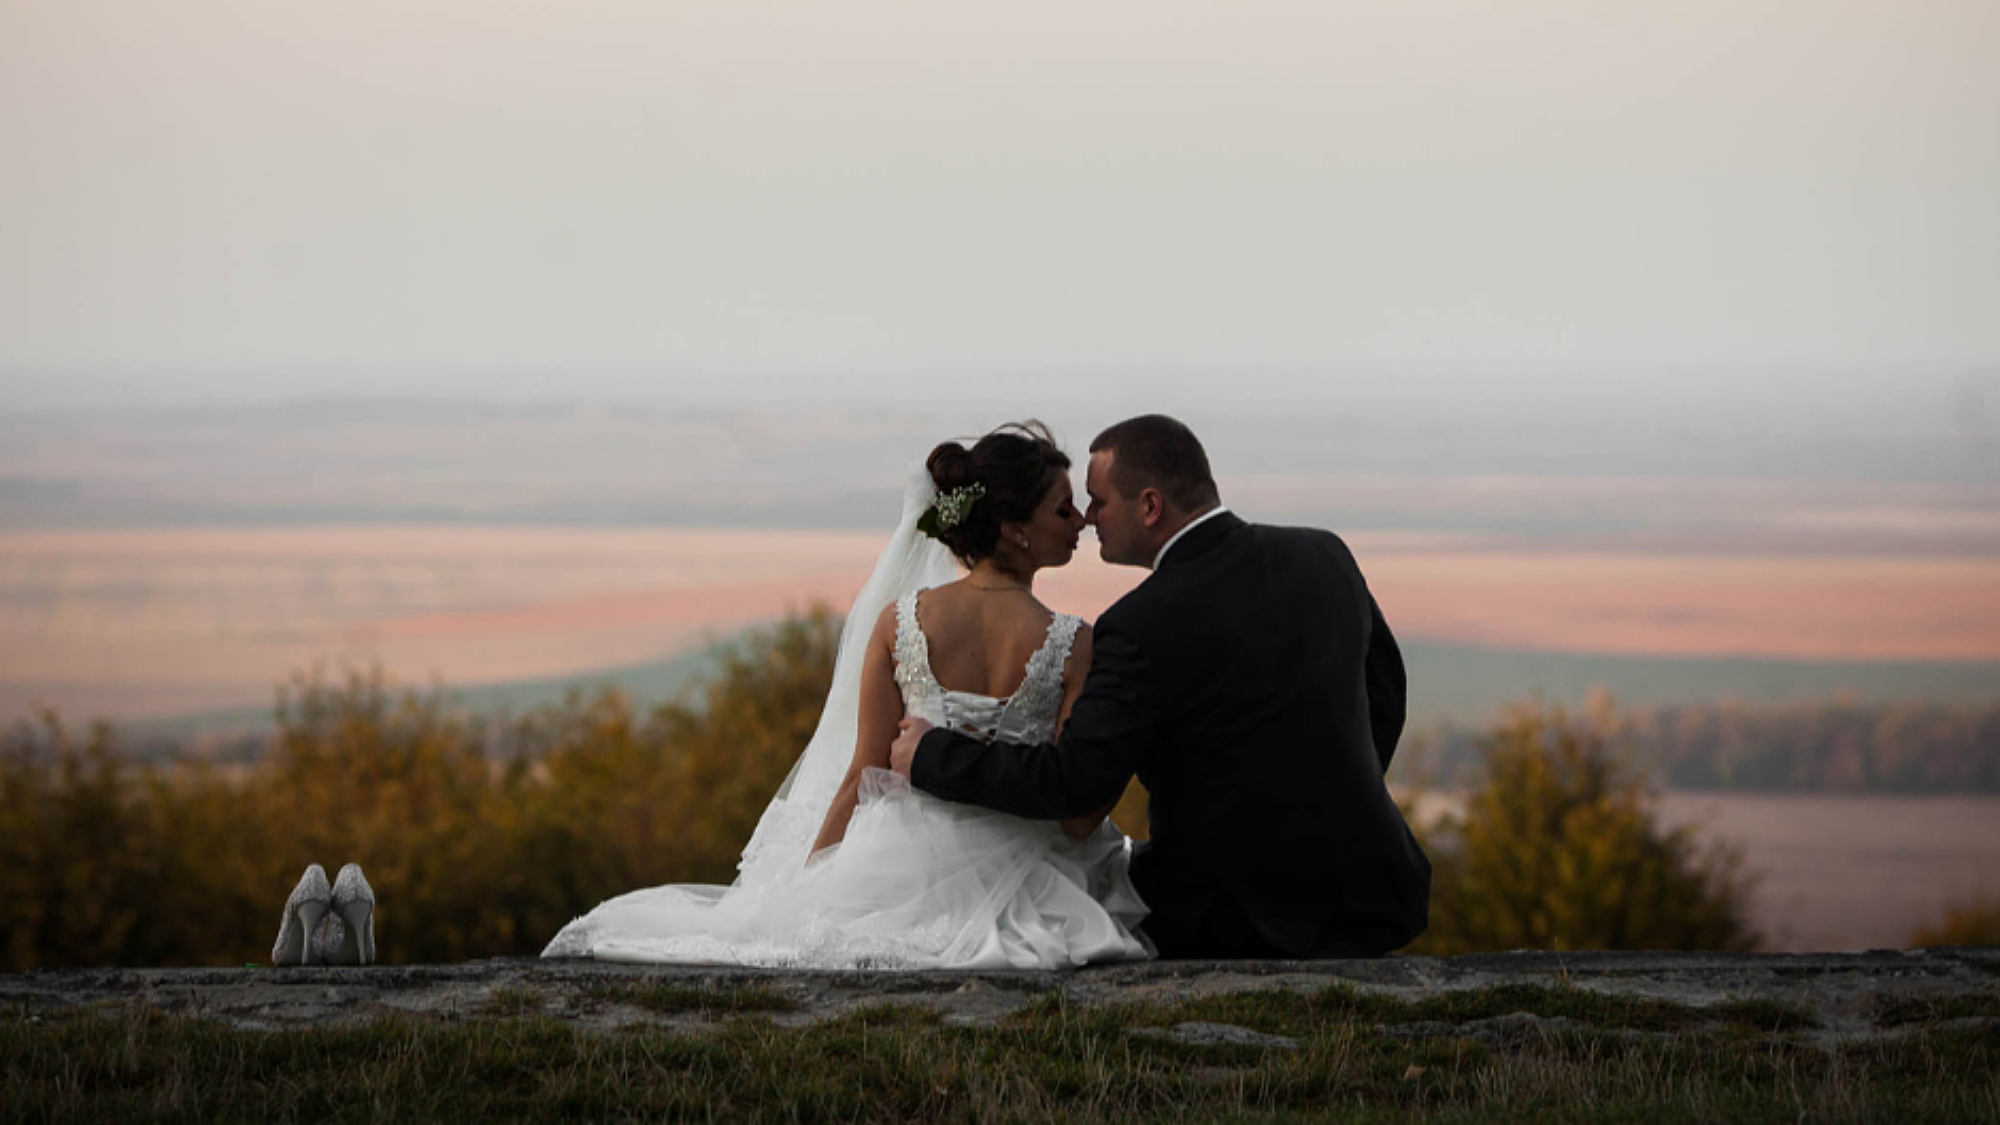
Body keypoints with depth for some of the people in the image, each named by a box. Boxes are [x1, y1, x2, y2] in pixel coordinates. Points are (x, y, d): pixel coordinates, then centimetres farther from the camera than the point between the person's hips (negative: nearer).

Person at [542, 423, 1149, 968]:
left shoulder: (900, 622, -6)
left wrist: (806, 884, 9)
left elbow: (864, 776, -1)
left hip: (909, 872, 2)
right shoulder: (1072, 646, -13)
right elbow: (1078, 817, -13)